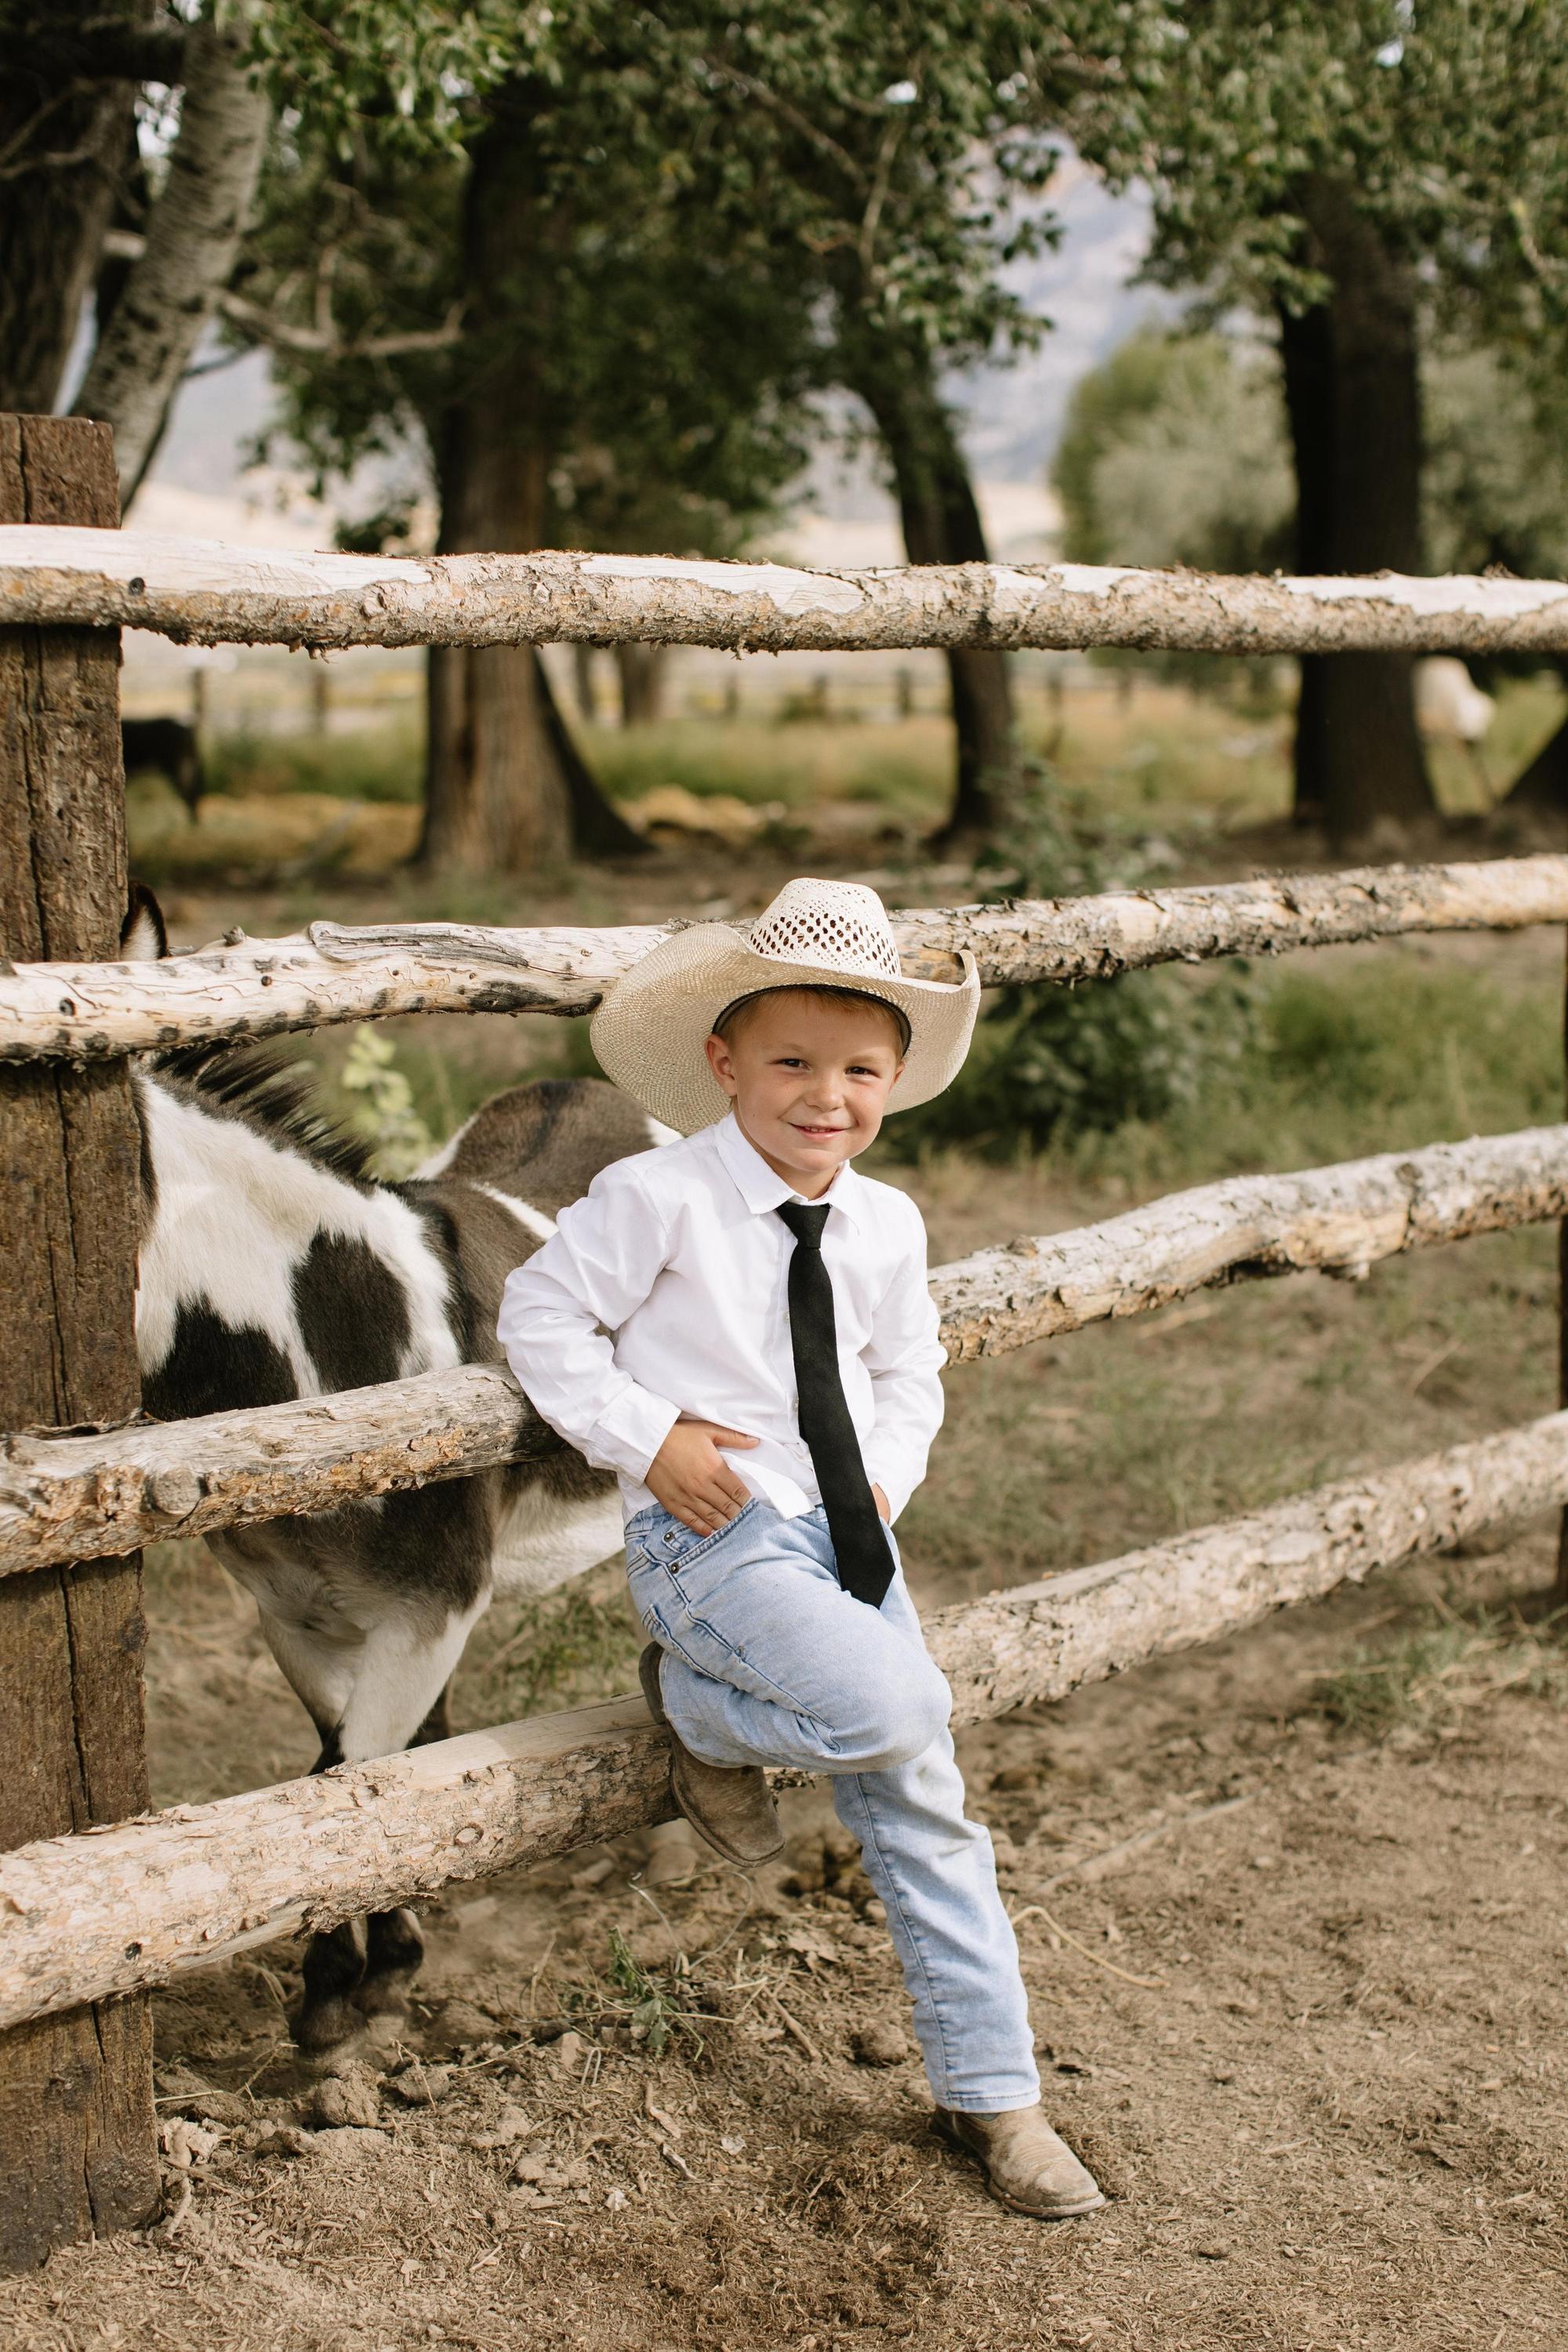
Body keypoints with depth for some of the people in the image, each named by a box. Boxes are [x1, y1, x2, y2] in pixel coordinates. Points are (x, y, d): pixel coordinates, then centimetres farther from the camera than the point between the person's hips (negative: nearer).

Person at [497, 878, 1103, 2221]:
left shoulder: (887, 1226, 6)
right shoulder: (659, 1199, -12)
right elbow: (542, 1316, -6)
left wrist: (890, 1472, 2)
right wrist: (650, 1440, -14)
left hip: (844, 1535, 6)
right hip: (713, 1536, -6)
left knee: (924, 1807, 7)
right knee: (893, 1707, -28)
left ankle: (992, 2094, 21)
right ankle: (698, 1709, 3)